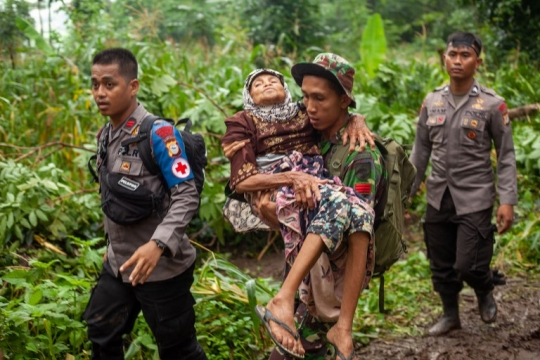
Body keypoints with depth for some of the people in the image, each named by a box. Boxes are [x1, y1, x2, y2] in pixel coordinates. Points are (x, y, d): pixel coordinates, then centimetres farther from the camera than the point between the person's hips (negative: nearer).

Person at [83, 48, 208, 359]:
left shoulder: (159, 134, -19)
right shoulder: (106, 134, 7)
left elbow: (187, 197, -22)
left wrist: (158, 245, -34)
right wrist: (115, 247, 19)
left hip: (162, 268, -8)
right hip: (119, 263, 8)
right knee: (101, 333, 21)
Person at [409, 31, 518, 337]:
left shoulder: (492, 105, -6)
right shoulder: (432, 102, 5)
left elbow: (506, 156, -5)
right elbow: (421, 151, 12)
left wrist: (508, 201, -12)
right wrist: (406, 191, 10)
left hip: (474, 198, -4)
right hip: (439, 197, 4)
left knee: (468, 265, -7)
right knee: (441, 265, 11)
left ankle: (486, 293, 26)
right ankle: (450, 315, 34)